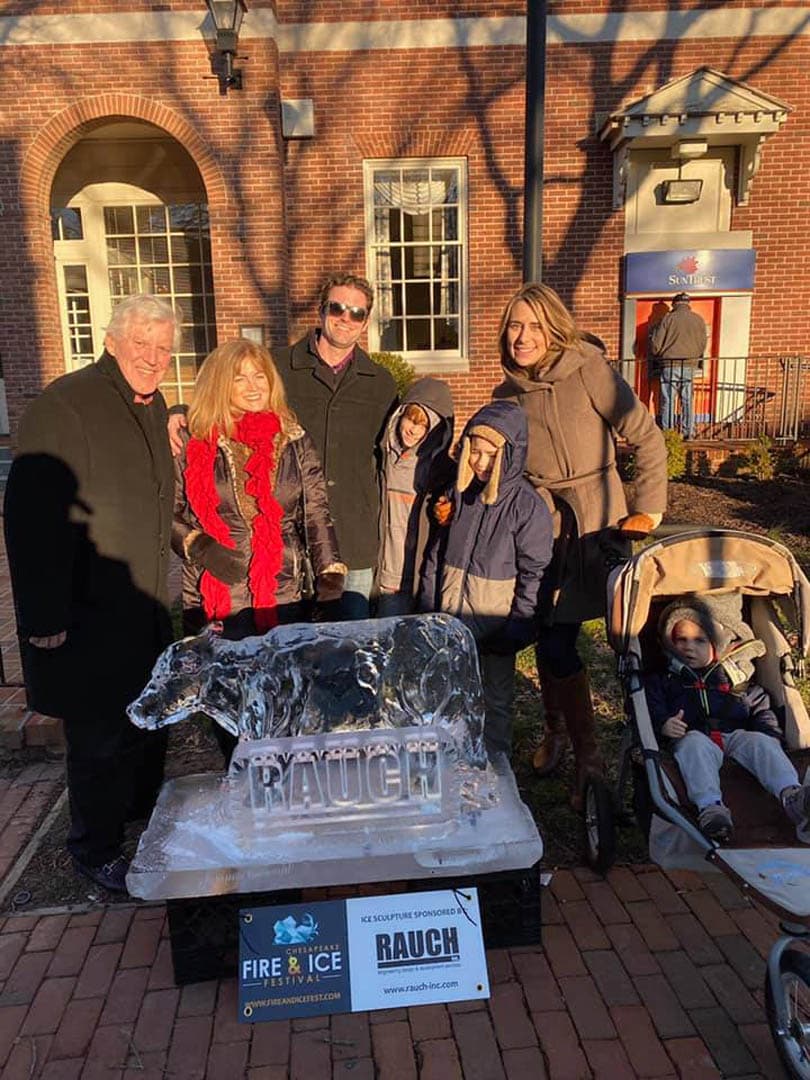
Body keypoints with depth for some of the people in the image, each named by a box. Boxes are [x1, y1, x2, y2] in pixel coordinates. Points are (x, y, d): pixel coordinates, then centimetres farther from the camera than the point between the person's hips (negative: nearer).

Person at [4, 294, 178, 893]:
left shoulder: (153, 406, 9)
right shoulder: (65, 405, -18)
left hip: (146, 608, 8)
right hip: (88, 615, -8)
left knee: (149, 724, 21)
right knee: (100, 737, 5)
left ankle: (148, 819, 42)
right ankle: (96, 851, 27)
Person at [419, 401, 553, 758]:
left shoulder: (527, 505, -13)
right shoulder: (458, 493, 3)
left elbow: (533, 572, -10)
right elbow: (436, 552, 11)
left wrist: (517, 629, -11)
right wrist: (427, 605, 10)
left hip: (494, 620, -4)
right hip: (449, 618, 5)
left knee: (495, 700, 12)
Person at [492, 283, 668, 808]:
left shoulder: (587, 368, -11)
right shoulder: (508, 394, 6)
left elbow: (647, 437, -9)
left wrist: (649, 512, -9)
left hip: (595, 524, -5)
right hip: (539, 524, 5)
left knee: (556, 642, -7)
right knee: (547, 637, 8)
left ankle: (589, 759, 12)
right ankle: (556, 730, 34)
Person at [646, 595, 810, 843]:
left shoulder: (735, 676, 28)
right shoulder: (661, 679, 21)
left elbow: (760, 709, 22)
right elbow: (651, 709, 7)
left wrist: (769, 735, 1)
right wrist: (663, 724, -17)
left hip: (737, 736, 3)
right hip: (694, 737, -2)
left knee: (759, 742, -28)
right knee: (694, 743, -36)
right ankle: (710, 807, -56)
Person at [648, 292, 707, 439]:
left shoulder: (668, 318, -5)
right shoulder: (699, 320, 5)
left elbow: (656, 345, -5)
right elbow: (703, 345, 11)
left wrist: (655, 356, 16)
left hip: (670, 366, -3)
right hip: (690, 366, 3)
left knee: (668, 401, 2)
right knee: (688, 401, 10)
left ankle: (668, 432, 3)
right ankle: (688, 433, 12)